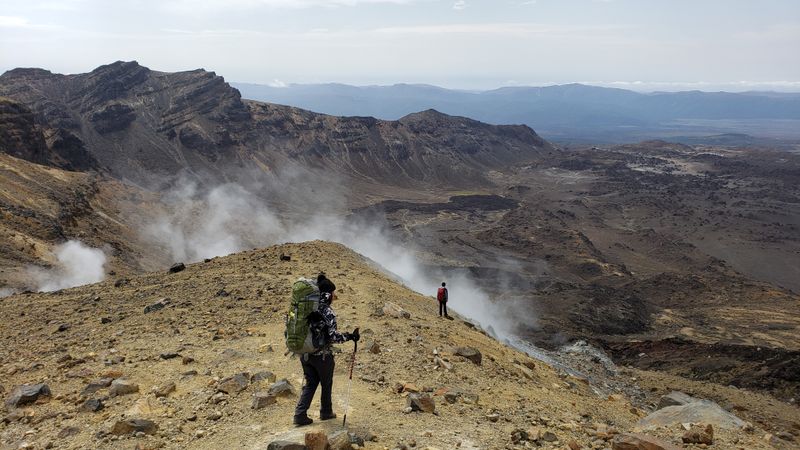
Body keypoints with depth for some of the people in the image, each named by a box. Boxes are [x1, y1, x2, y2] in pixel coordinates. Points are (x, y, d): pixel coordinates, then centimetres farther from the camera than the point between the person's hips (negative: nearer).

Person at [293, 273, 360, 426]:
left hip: (305, 354, 5)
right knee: (326, 385, 17)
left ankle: (300, 415, 11)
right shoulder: (327, 312, -20)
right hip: (322, 355, -5)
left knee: (310, 383, 18)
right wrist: (350, 336, -12)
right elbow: (333, 336, -23)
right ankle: (326, 412, 32)